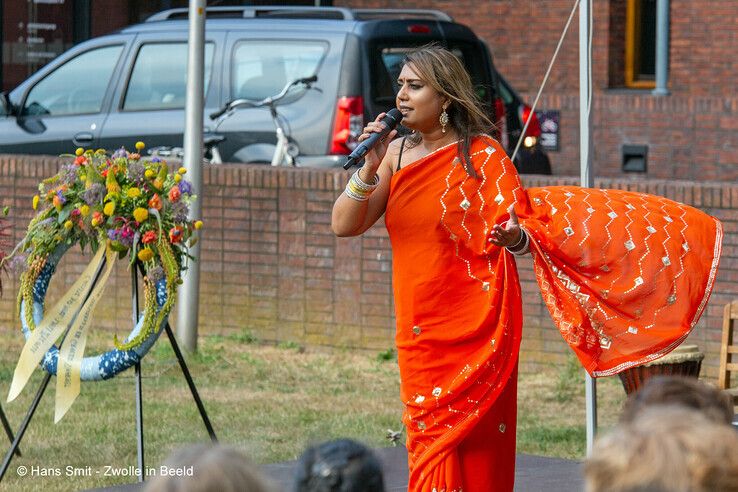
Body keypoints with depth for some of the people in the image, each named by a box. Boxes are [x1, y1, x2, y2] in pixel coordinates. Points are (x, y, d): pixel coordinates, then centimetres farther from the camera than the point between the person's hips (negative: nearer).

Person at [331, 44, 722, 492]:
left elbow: (528, 235, -7)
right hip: (419, 333, 5)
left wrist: (513, 236, -30)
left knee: (470, 452, -5)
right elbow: (344, 225, 1)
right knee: (431, 446, 7)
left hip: (474, 329, -5)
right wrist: (369, 168, -13)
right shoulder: (396, 154, 7)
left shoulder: (482, 157, -6)